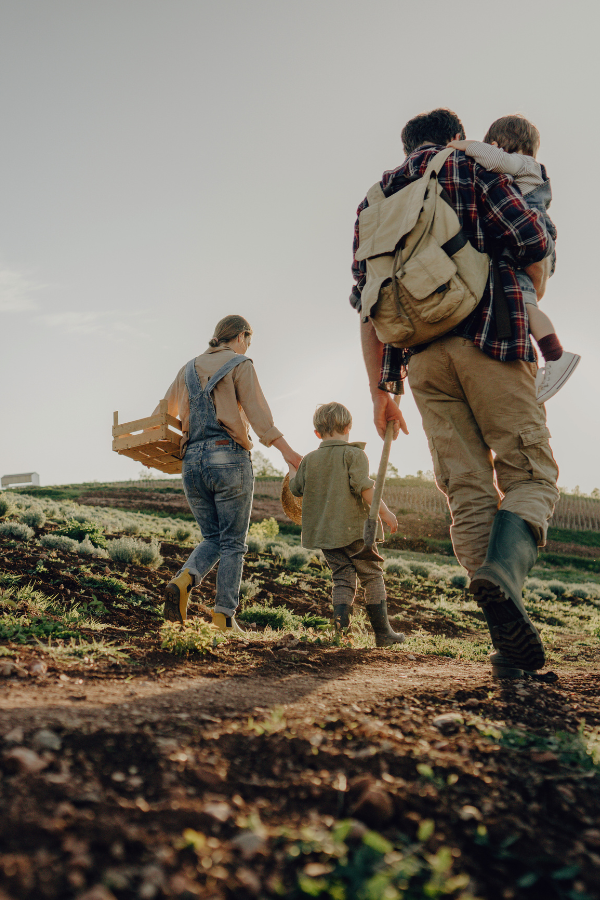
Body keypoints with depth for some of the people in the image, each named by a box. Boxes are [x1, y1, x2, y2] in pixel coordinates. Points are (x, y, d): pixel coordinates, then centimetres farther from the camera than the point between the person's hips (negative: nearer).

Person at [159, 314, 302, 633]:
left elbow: (166, 410, 26)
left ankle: (183, 580, -15)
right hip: (228, 457, -5)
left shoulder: (190, 369, 18)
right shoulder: (240, 365, 1)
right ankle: (224, 617, -3)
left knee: (212, 538, 14)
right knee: (232, 543, 2)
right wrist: (285, 449, -17)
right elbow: (256, 410, -11)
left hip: (192, 460, 5)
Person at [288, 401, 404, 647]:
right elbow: (363, 486, -17)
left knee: (342, 577, 11)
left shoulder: (309, 459, 9)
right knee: (372, 576, 5)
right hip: (354, 527, -4)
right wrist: (384, 512, -13)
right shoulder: (354, 454, -5)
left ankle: (340, 624, -9)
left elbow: (296, 489, 20)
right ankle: (382, 631, 5)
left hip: (324, 531, 5)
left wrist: (291, 466, 39)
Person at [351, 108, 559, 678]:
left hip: (421, 352, 4)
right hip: (489, 332, -4)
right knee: (529, 474, -3)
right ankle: (503, 569, -34)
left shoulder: (376, 199, 24)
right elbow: (533, 242, -3)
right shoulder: (472, 166, 10)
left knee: (467, 490, 2)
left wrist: (378, 386, 17)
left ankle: (509, 637, -4)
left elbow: (366, 299, 17)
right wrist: (531, 307, 17)